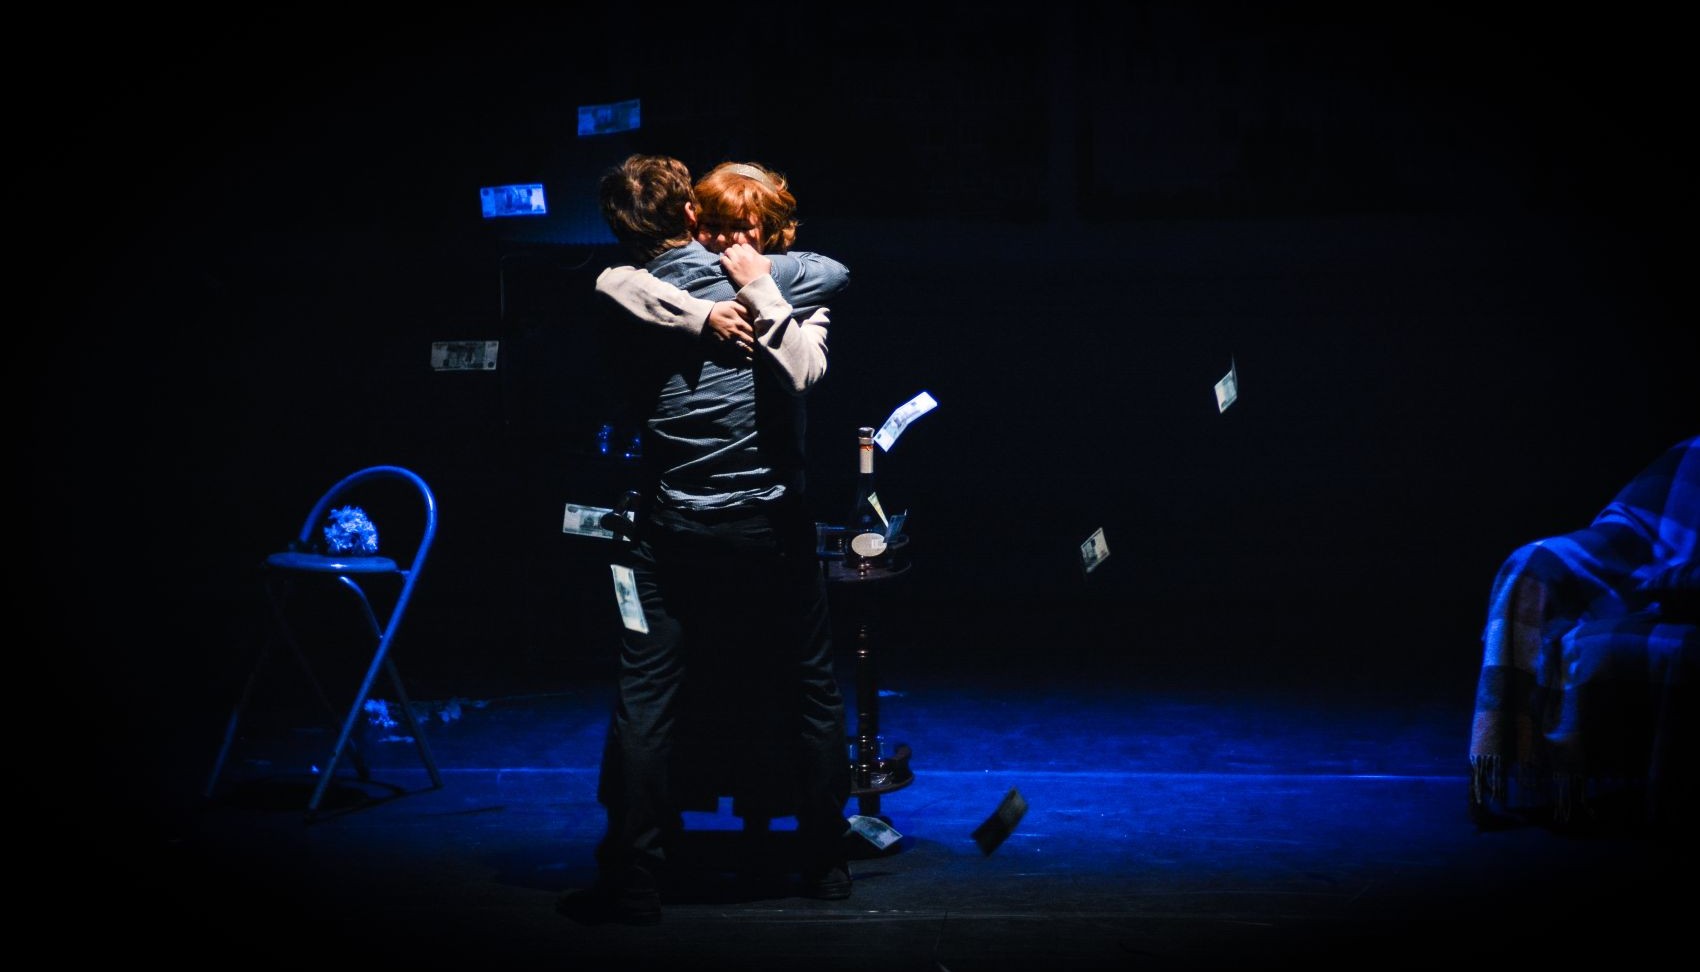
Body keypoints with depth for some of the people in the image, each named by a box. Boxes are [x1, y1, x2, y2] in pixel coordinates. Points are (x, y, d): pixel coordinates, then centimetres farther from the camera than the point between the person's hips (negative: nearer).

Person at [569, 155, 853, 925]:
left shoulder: (630, 295, 0)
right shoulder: (789, 281, -1)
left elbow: (612, 283, -19)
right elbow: (804, 371, -9)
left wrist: (699, 314, -16)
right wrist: (761, 293, -7)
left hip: (671, 530, 0)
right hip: (770, 526, 0)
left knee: (643, 704, 4)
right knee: (810, 695, 14)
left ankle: (633, 881, 5)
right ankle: (825, 865, 21)